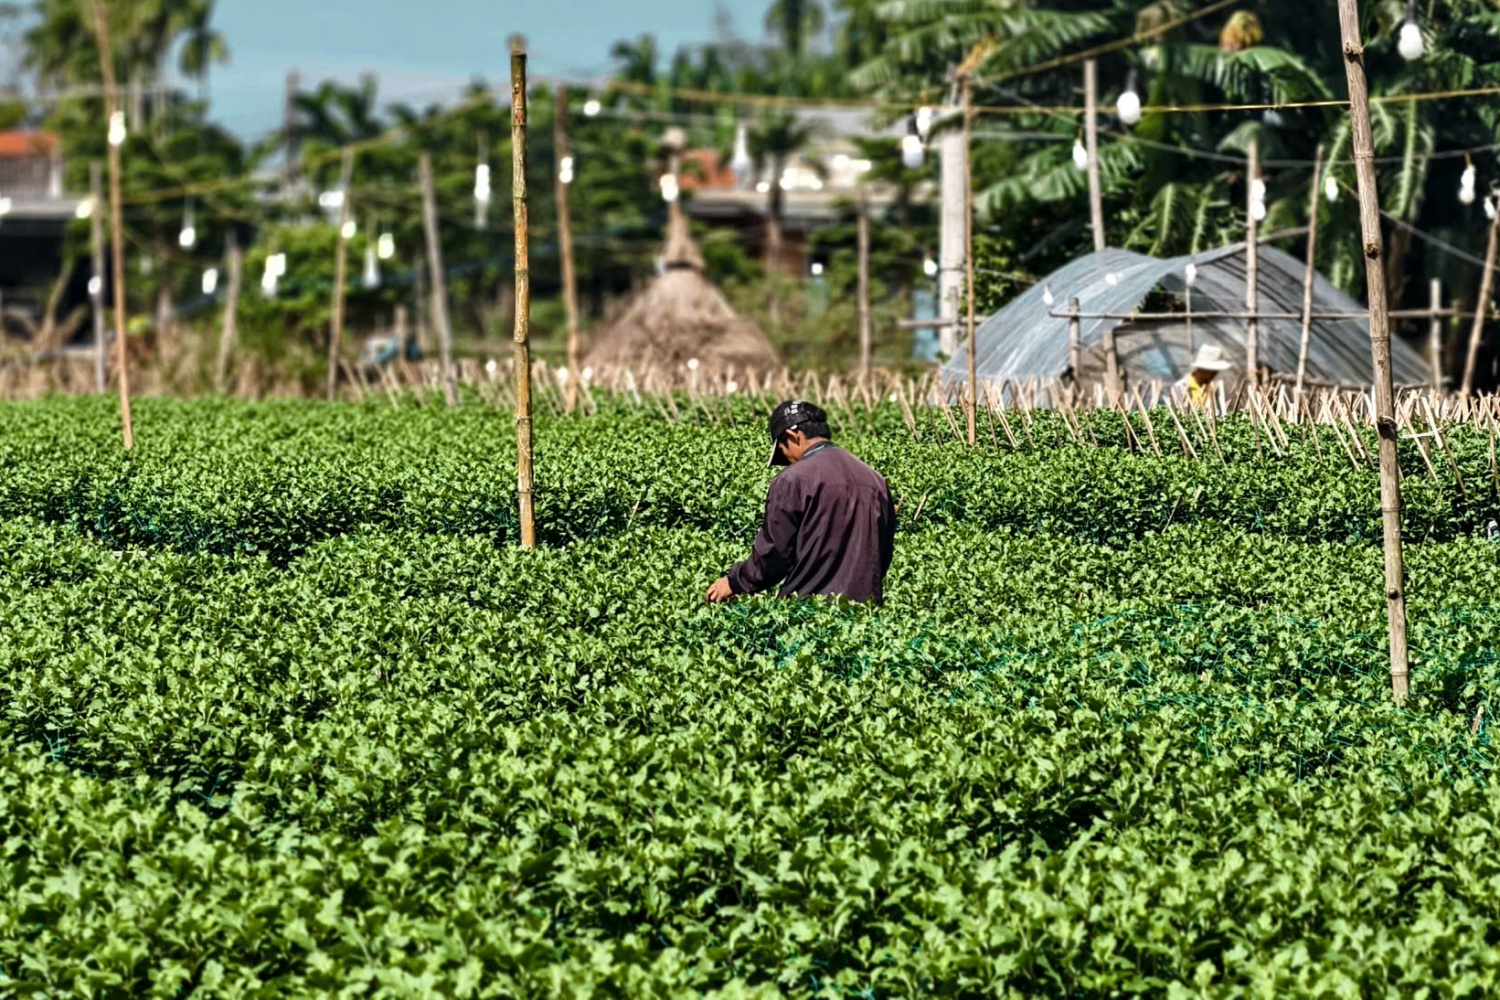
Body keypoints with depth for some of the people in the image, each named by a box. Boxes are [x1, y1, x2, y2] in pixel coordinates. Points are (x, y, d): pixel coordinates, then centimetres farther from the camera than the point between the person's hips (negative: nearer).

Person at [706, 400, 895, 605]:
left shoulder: (792, 480, -8)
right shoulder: (875, 480, 9)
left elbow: (774, 552, -6)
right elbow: (885, 552, 16)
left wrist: (735, 582, 9)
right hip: (866, 608, 6)